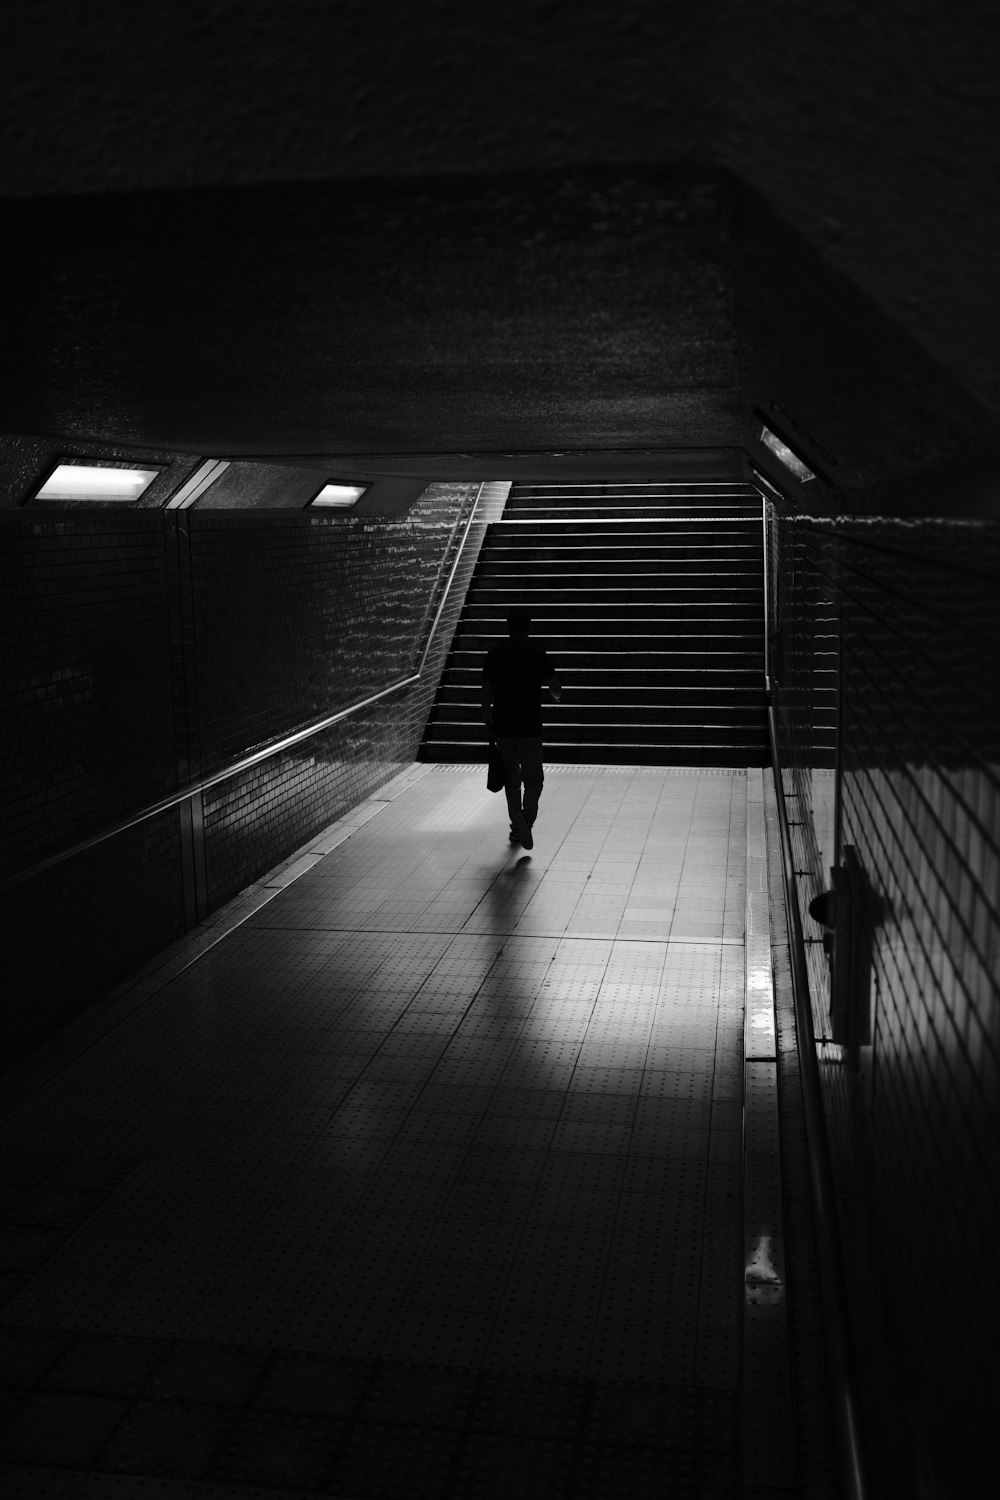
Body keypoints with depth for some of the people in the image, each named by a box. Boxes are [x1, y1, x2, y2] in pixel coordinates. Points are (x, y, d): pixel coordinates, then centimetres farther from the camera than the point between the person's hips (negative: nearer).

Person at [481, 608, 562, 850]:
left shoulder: (494, 655, 0)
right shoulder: (536, 656, -7)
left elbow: (486, 693, 4)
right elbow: (556, 690, -4)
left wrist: (488, 724, 13)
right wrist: (557, 695, 19)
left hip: (502, 728, 3)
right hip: (529, 728, -3)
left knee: (511, 779, 16)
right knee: (533, 779, 8)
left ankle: (517, 826, 19)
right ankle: (526, 819, -13)